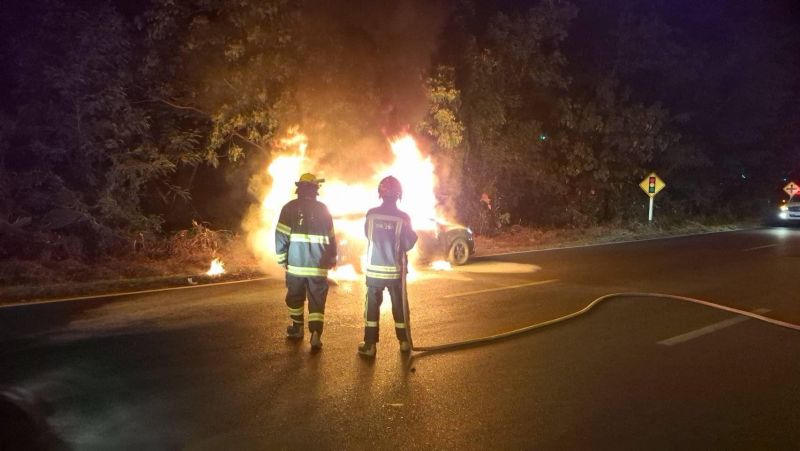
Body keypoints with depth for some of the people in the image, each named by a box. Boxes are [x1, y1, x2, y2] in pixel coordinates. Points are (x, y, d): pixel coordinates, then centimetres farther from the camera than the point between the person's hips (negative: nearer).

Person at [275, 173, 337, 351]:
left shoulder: (290, 208, -3)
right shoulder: (323, 209, 2)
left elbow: (281, 236, -7)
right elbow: (331, 237, 7)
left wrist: (282, 258, 3)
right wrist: (332, 258, 20)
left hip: (295, 263, 0)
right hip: (318, 265, 0)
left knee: (295, 297, 18)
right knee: (317, 301, 2)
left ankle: (297, 329, 31)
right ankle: (316, 334, -11)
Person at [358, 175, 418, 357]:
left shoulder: (371, 214, -7)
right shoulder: (403, 218, -12)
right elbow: (408, 245, -7)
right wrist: (414, 235, 13)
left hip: (374, 269, 1)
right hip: (395, 270, -1)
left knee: (372, 306, 7)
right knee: (399, 305, 13)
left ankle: (370, 345, 5)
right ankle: (404, 342, 23)